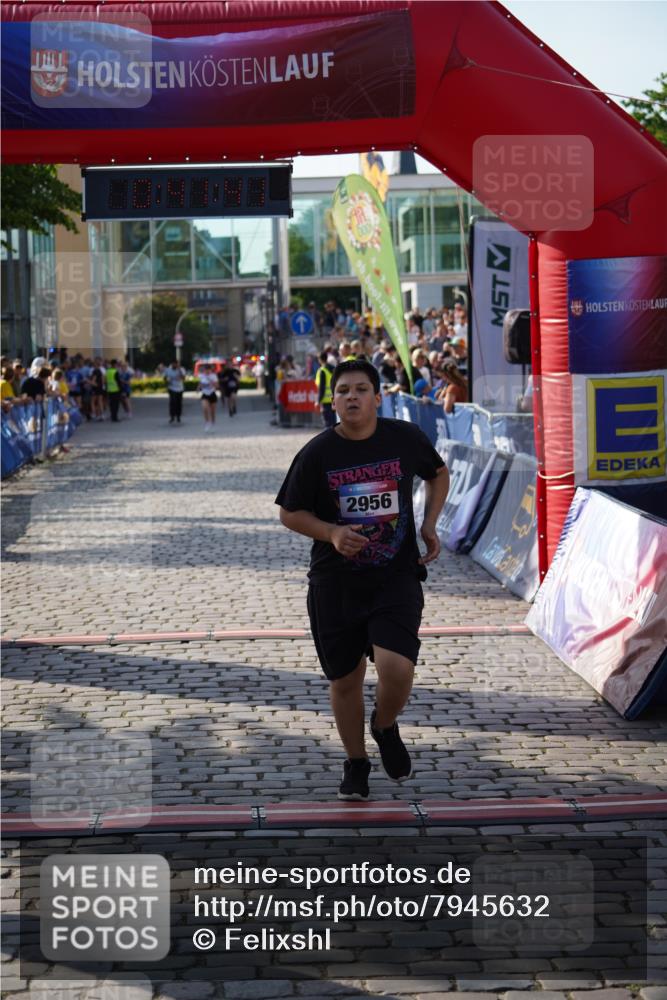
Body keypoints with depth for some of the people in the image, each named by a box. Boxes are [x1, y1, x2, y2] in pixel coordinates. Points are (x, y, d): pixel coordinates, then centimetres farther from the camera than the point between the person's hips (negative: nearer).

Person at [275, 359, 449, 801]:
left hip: (397, 576, 0)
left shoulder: (406, 438, -2)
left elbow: (439, 474, 18)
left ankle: (385, 727, 17)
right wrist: (331, 533, -15)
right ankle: (356, 763, 32)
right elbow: (290, 513, 3)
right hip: (335, 582, 1)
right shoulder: (317, 453, -7)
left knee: (397, 669, -18)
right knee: (345, 679, 9)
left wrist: (430, 524, 4)